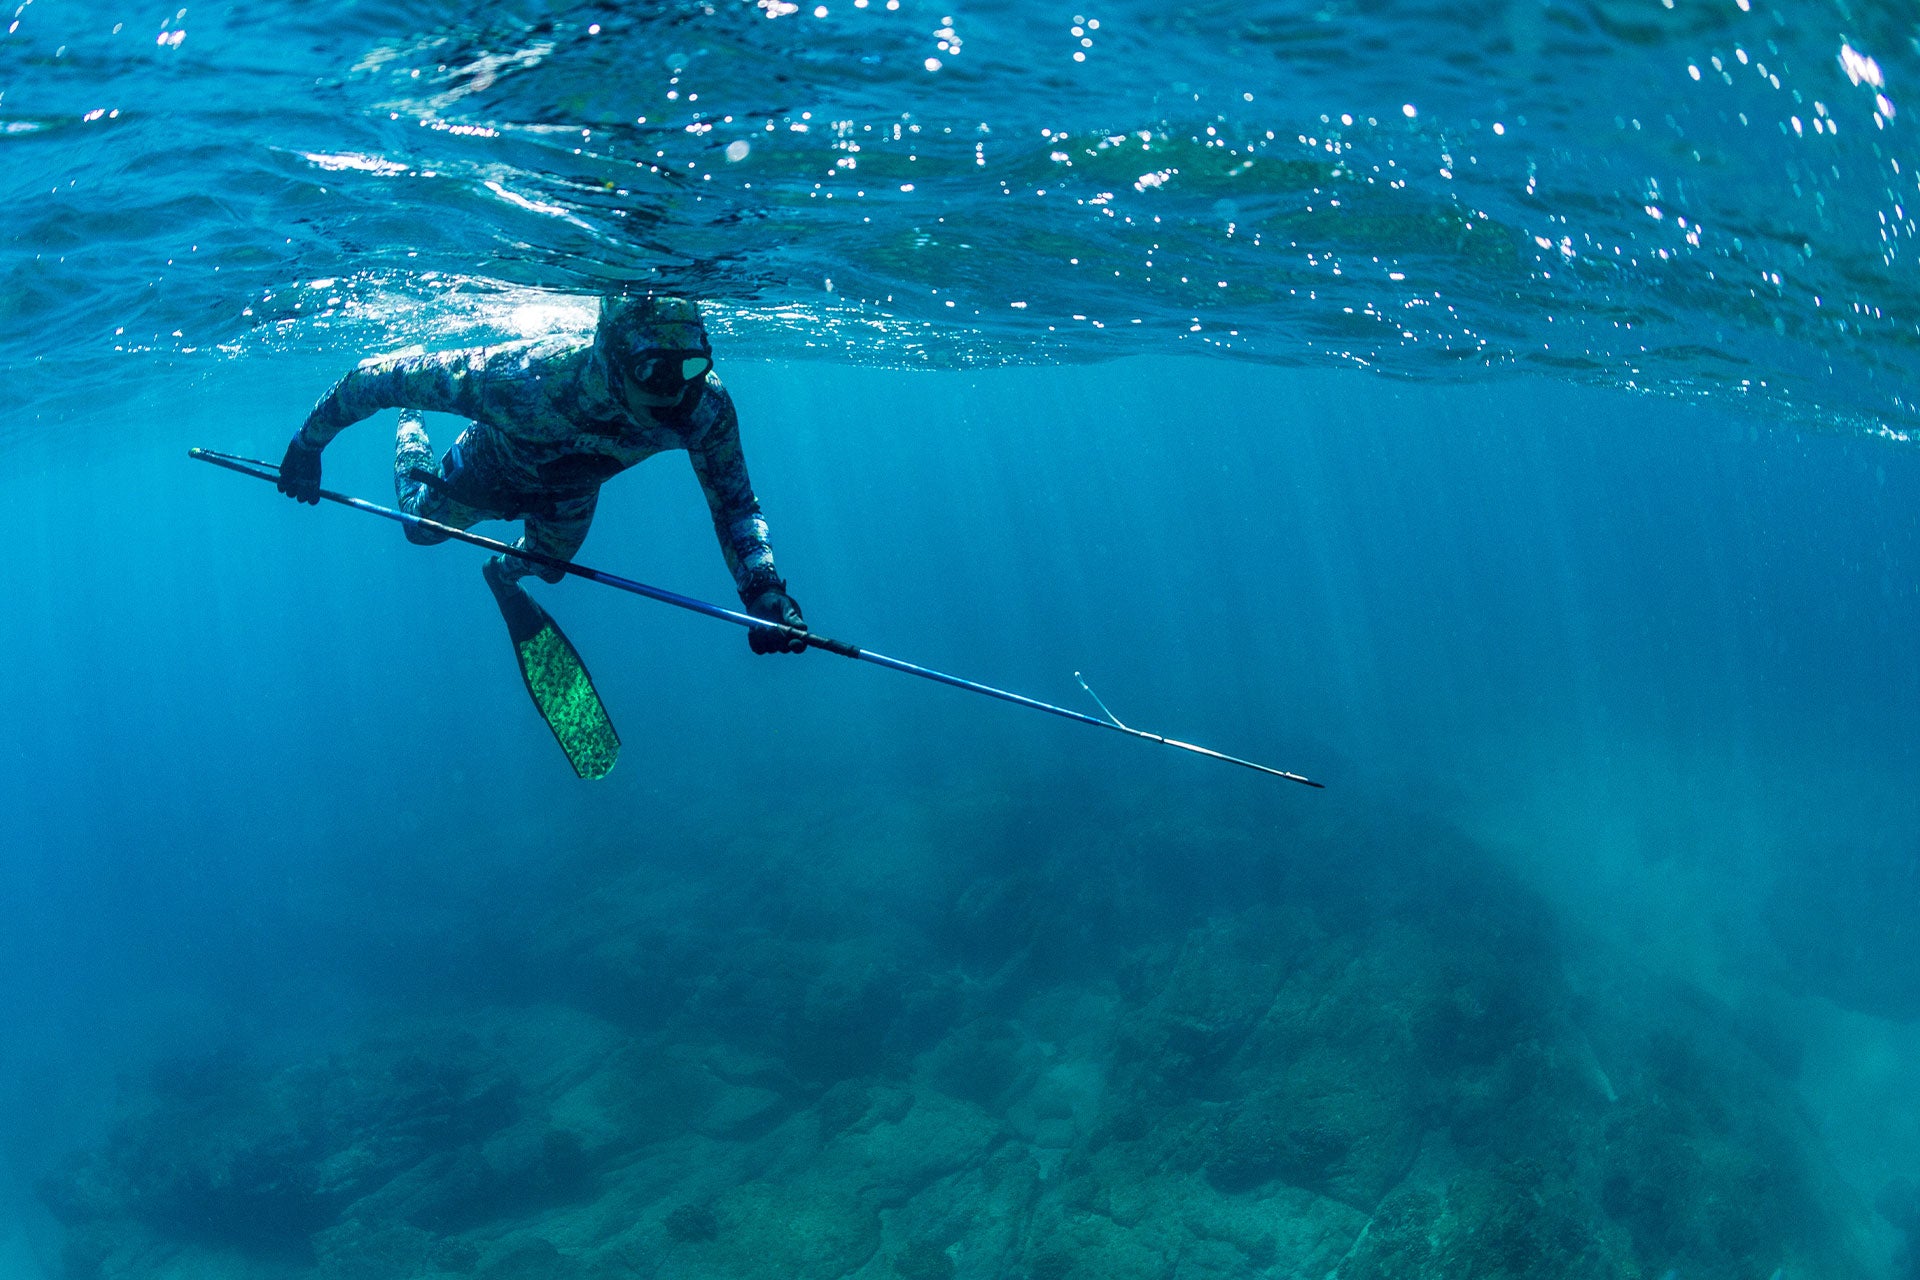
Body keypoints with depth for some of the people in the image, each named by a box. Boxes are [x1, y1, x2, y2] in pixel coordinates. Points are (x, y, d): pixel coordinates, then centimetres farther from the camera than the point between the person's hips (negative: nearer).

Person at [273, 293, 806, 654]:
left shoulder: (704, 406, -43)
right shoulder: (521, 380, -51)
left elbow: (735, 504, -28)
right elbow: (377, 376, -38)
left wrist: (764, 590, -46)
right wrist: (308, 444, -23)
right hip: (491, 472, -2)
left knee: (550, 565, 30)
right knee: (423, 526, 28)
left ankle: (505, 570, 65)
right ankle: (410, 427, 56)